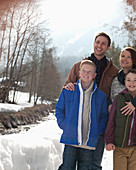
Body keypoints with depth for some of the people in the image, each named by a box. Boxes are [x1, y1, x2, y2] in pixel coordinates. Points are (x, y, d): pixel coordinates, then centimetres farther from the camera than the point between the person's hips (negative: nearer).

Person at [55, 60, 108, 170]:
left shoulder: (101, 96, 7)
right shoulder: (67, 92, 5)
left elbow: (104, 116, 14)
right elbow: (59, 110, 13)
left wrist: (98, 131, -1)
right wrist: (64, 126, 0)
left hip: (90, 143, 1)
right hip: (71, 140, -1)